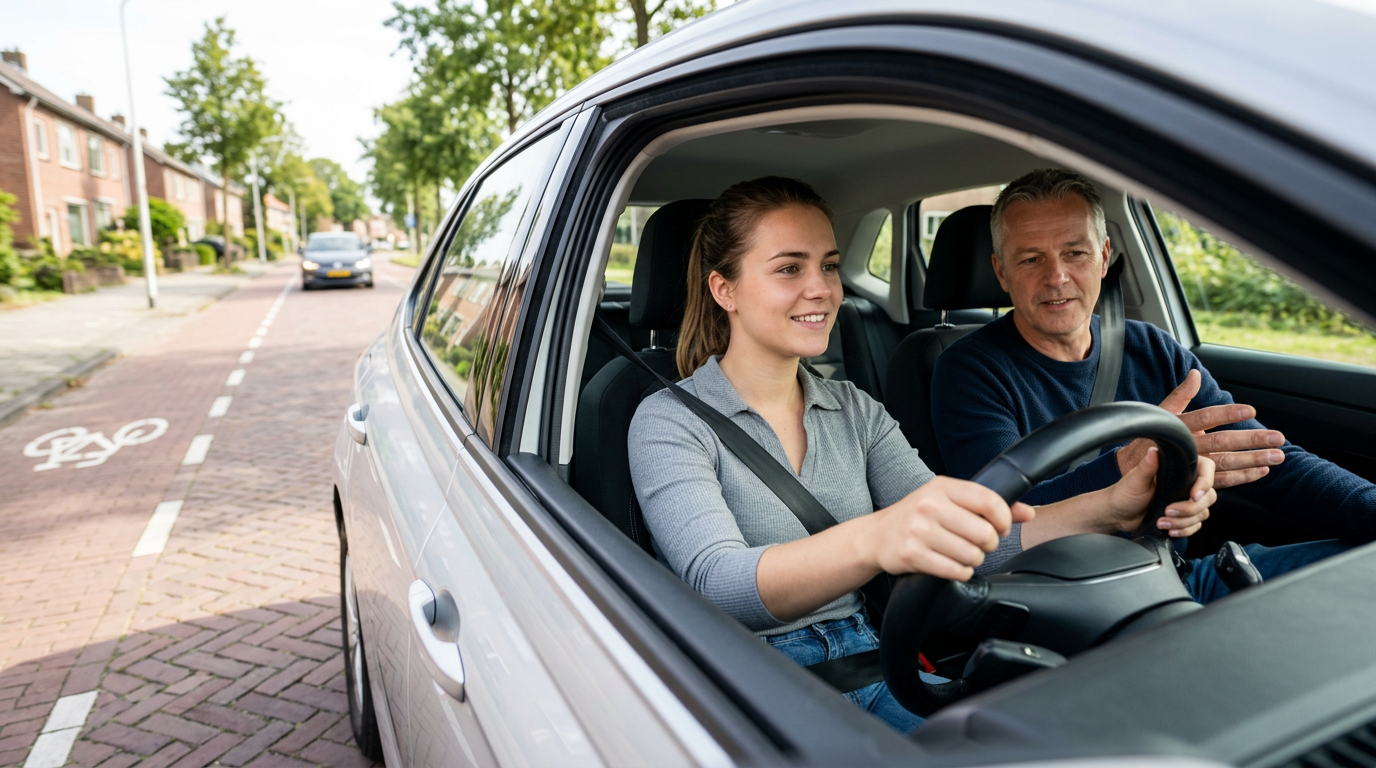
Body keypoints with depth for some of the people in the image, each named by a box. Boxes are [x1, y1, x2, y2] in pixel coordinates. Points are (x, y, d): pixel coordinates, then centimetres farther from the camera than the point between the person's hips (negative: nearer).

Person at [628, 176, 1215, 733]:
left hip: (868, 667, 6)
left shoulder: (856, 412, 8)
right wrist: (873, 540, -45)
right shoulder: (669, 423, -10)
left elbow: (969, 538, 0)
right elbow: (714, 583, -26)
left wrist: (1111, 507, -17)